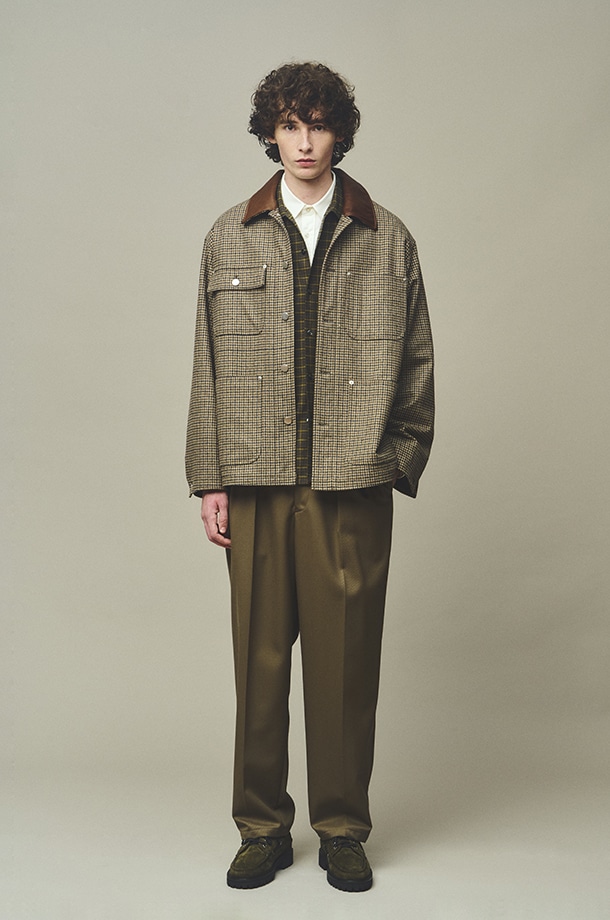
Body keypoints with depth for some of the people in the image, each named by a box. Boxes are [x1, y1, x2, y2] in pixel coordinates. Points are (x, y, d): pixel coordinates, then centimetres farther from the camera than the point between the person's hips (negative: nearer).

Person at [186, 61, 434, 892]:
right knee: (260, 657, 5)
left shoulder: (386, 240, 7)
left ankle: (343, 829, 21)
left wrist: (400, 461, 1)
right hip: (257, 481, 1)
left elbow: (415, 361, 8)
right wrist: (210, 477, 4)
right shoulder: (230, 238, 10)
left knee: (346, 661, 4)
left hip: (352, 484, -1)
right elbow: (209, 365, 8)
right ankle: (263, 828, 21)